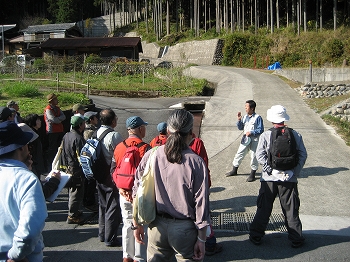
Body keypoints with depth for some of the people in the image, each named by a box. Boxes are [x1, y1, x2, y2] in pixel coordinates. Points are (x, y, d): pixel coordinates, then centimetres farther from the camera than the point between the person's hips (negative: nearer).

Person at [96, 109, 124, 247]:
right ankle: (110, 239, 10)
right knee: (113, 207, 3)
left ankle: (102, 234, 33)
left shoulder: (98, 132, 2)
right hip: (112, 175, -8)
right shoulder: (114, 136, -22)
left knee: (103, 204, 20)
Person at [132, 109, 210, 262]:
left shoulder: (151, 156, -5)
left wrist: (137, 223, 13)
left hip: (157, 226, 3)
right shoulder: (196, 163, -14)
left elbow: (137, 192, 1)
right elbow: (201, 204, -12)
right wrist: (201, 239, -3)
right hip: (185, 229, -3)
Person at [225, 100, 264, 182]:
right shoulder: (245, 117, 8)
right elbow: (240, 127, 12)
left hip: (254, 140, -6)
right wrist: (239, 120, -3)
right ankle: (234, 170, 26)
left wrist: (251, 132, -20)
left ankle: (252, 174, 16)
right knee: (239, 153, 11)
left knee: (254, 156, 2)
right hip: (245, 139, 6)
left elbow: (261, 130, -13)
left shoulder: (257, 118, -12)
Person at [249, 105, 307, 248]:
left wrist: (269, 169, -10)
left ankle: (256, 236, 19)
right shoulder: (295, 135, -2)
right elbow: (303, 154, -3)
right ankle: (296, 239, 19)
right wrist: (295, 172, -2)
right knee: (291, 210, 11)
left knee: (263, 209, 11)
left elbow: (260, 154, -13)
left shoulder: (265, 135, -6)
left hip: (269, 178, 0)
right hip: (289, 179, 1)